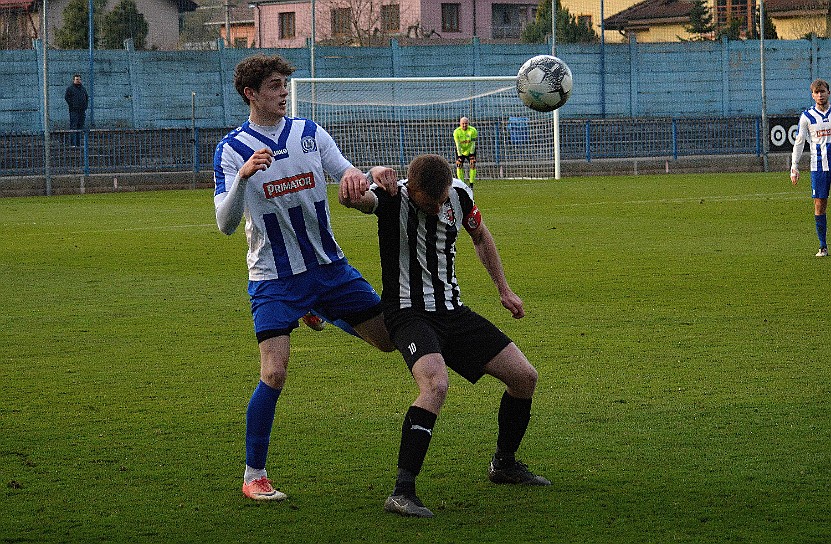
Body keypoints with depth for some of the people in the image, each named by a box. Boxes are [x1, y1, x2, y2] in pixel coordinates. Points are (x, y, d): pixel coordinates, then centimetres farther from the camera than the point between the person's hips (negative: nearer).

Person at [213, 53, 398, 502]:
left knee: (392, 339, 5)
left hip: (329, 265, 5)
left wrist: (357, 175, -23)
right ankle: (253, 476, -4)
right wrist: (243, 176, -33)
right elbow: (226, 224, -16)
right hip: (274, 277, -4)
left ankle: (324, 313, 36)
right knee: (274, 371, -18)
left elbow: (348, 175, 2)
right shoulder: (231, 149, -8)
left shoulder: (308, 132, 3)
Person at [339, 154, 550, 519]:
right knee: (436, 384, -34)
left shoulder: (459, 194, -4)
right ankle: (402, 492, -32)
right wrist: (353, 186, -66)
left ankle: (504, 464, 30)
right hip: (408, 313, -6)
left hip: (452, 311, 6)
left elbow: (480, 235, 17)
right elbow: (350, 197, -42)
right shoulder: (392, 198, -19)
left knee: (524, 377, 6)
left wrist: (503, 289, 17)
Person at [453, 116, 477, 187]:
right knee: (459, 165, -8)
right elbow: (458, 145, -17)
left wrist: (471, 154, -17)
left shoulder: (472, 130, -17)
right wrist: (459, 155, -20)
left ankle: (471, 183, -6)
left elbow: (473, 143, -15)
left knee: (473, 165, -13)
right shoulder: (457, 131, -16)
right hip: (461, 151, 1)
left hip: (470, 150, -1)